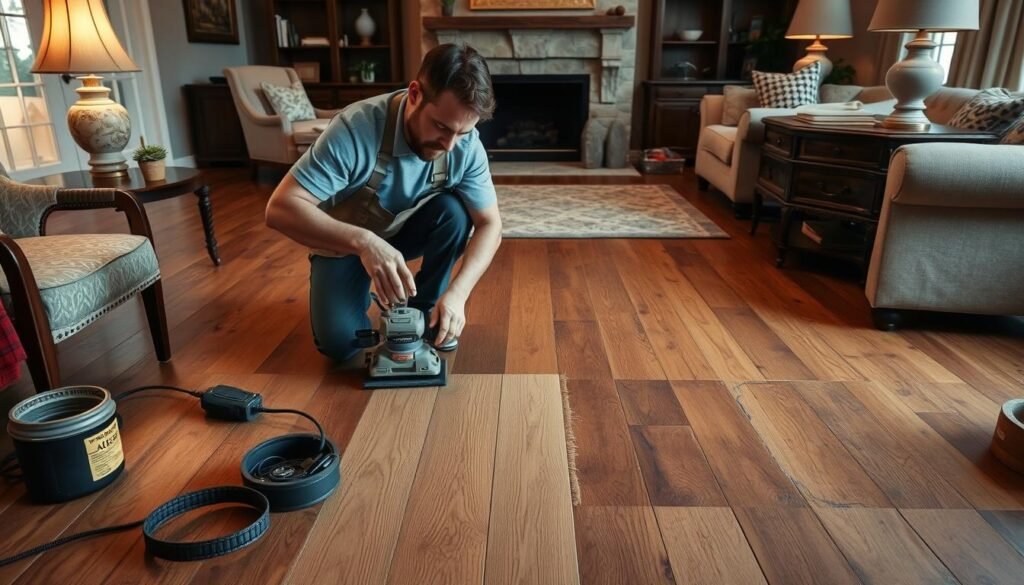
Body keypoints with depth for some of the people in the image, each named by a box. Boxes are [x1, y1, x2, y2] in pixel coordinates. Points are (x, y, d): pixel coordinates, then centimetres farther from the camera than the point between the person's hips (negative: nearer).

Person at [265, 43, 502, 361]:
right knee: (340, 341, -23)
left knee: (453, 210, -27)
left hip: (407, 231, 3)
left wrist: (457, 291, -34)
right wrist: (363, 242, -51)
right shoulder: (357, 128, -34)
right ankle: (359, 292, 12)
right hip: (344, 239, -3)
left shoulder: (466, 145, -23)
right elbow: (280, 209, -36)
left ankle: (424, 307, -5)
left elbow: (490, 224, -18)